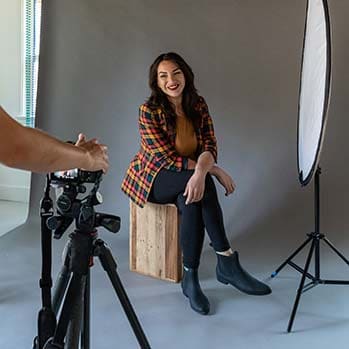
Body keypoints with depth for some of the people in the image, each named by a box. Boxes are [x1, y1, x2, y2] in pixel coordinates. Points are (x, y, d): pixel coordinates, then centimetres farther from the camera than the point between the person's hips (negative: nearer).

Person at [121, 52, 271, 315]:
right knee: (202, 187, -33)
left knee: (192, 203, -32)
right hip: (154, 178, -4)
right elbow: (168, 159, -20)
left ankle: (191, 278, -20)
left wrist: (201, 170, -35)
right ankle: (227, 261, -26)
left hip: (189, 178, 4)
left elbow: (210, 147, -11)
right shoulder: (149, 111, -16)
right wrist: (214, 170, -25)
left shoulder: (198, 105, -3)